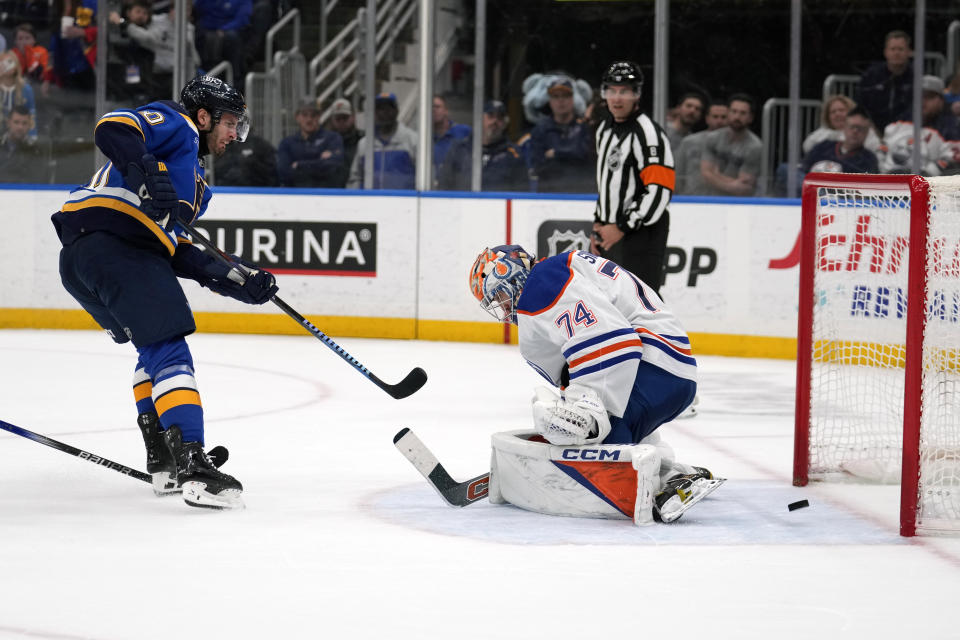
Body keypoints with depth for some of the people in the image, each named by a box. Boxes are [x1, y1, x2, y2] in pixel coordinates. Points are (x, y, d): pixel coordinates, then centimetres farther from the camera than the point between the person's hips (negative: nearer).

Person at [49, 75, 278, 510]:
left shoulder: (193, 181, 34)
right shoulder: (174, 123, 7)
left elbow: (179, 254, 26)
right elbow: (113, 129, -13)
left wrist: (240, 280, 19)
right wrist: (148, 172, -29)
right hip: (109, 241, -11)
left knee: (155, 347, 25)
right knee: (168, 348, -16)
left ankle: (163, 461, 25)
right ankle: (192, 468, -26)